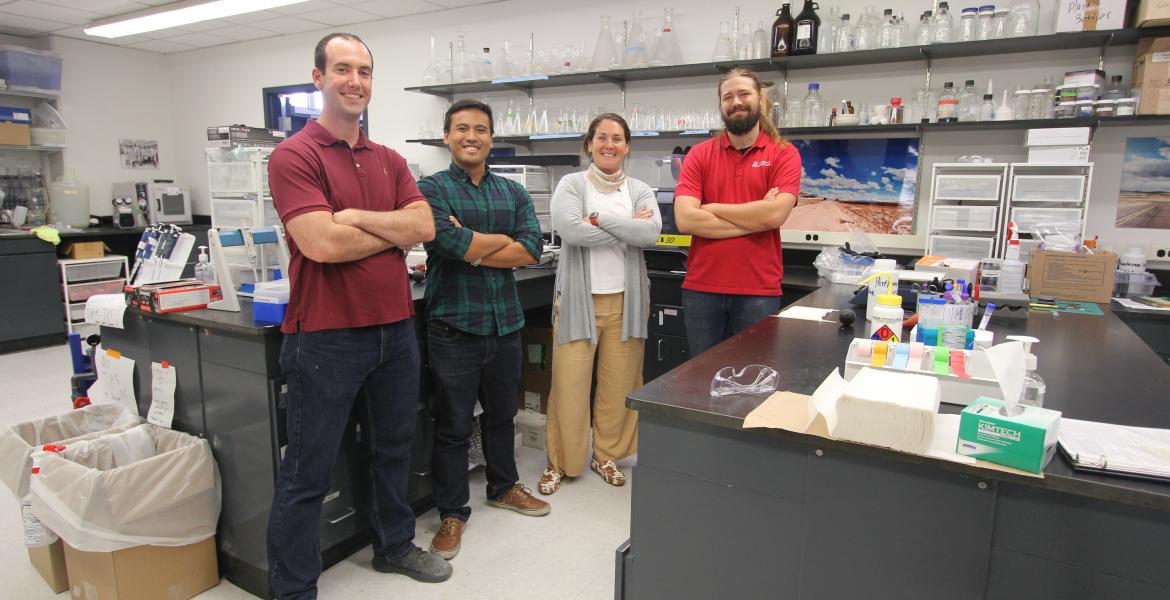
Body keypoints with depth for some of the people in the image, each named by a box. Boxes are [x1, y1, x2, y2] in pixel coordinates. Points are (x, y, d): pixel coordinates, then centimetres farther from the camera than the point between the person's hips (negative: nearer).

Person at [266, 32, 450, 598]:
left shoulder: (390, 160, 11)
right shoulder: (294, 155, -8)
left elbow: (424, 226, -3)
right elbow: (322, 243, -21)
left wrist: (355, 216, -14)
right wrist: (394, 230, -7)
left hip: (396, 330, 7)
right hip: (325, 337, -6)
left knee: (393, 449, 21)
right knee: (308, 471, 7)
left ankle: (395, 545, 42)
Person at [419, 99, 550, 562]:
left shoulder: (513, 192, 9)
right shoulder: (432, 188, -3)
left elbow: (532, 250, -7)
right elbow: (451, 243, -21)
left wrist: (472, 248, -13)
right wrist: (504, 240, -7)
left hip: (505, 320, 4)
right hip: (454, 324, -4)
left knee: (502, 414, 20)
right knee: (453, 424, 6)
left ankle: (503, 486, 40)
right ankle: (452, 512, 22)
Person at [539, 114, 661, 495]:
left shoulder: (640, 191, 9)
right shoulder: (571, 185, 1)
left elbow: (651, 232, -10)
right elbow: (568, 228, -18)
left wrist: (600, 218, -14)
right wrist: (628, 230, -11)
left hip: (625, 300, 3)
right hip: (579, 299, -3)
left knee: (618, 386, 10)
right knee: (569, 385, 0)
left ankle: (606, 456, 29)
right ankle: (559, 462, 18)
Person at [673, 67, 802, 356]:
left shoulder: (784, 154, 1)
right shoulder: (700, 154, 3)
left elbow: (776, 214, -16)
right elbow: (685, 219, -11)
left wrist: (711, 208, -7)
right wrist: (756, 217, -11)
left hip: (759, 291, -1)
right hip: (701, 289, 2)